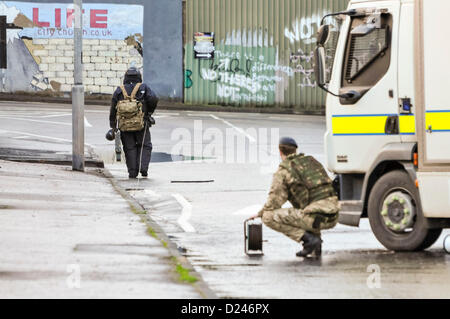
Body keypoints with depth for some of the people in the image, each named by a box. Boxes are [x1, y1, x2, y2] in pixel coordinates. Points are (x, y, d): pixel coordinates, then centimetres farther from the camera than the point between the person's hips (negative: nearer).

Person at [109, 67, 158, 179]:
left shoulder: (119, 91, 10)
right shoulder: (143, 88, 4)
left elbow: (113, 109, 8)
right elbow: (153, 99, -12)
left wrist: (113, 126, 14)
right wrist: (150, 111, 6)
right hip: (141, 123, -1)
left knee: (130, 148, 8)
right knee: (145, 146, 10)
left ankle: (132, 172, 1)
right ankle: (143, 167, -7)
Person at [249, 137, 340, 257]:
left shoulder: (283, 171, 1)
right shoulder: (312, 161, 22)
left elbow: (273, 204, -3)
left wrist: (260, 214, 18)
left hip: (315, 218, -7)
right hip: (333, 217, 7)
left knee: (268, 217, 0)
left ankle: (308, 239, -7)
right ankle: (316, 246, 18)